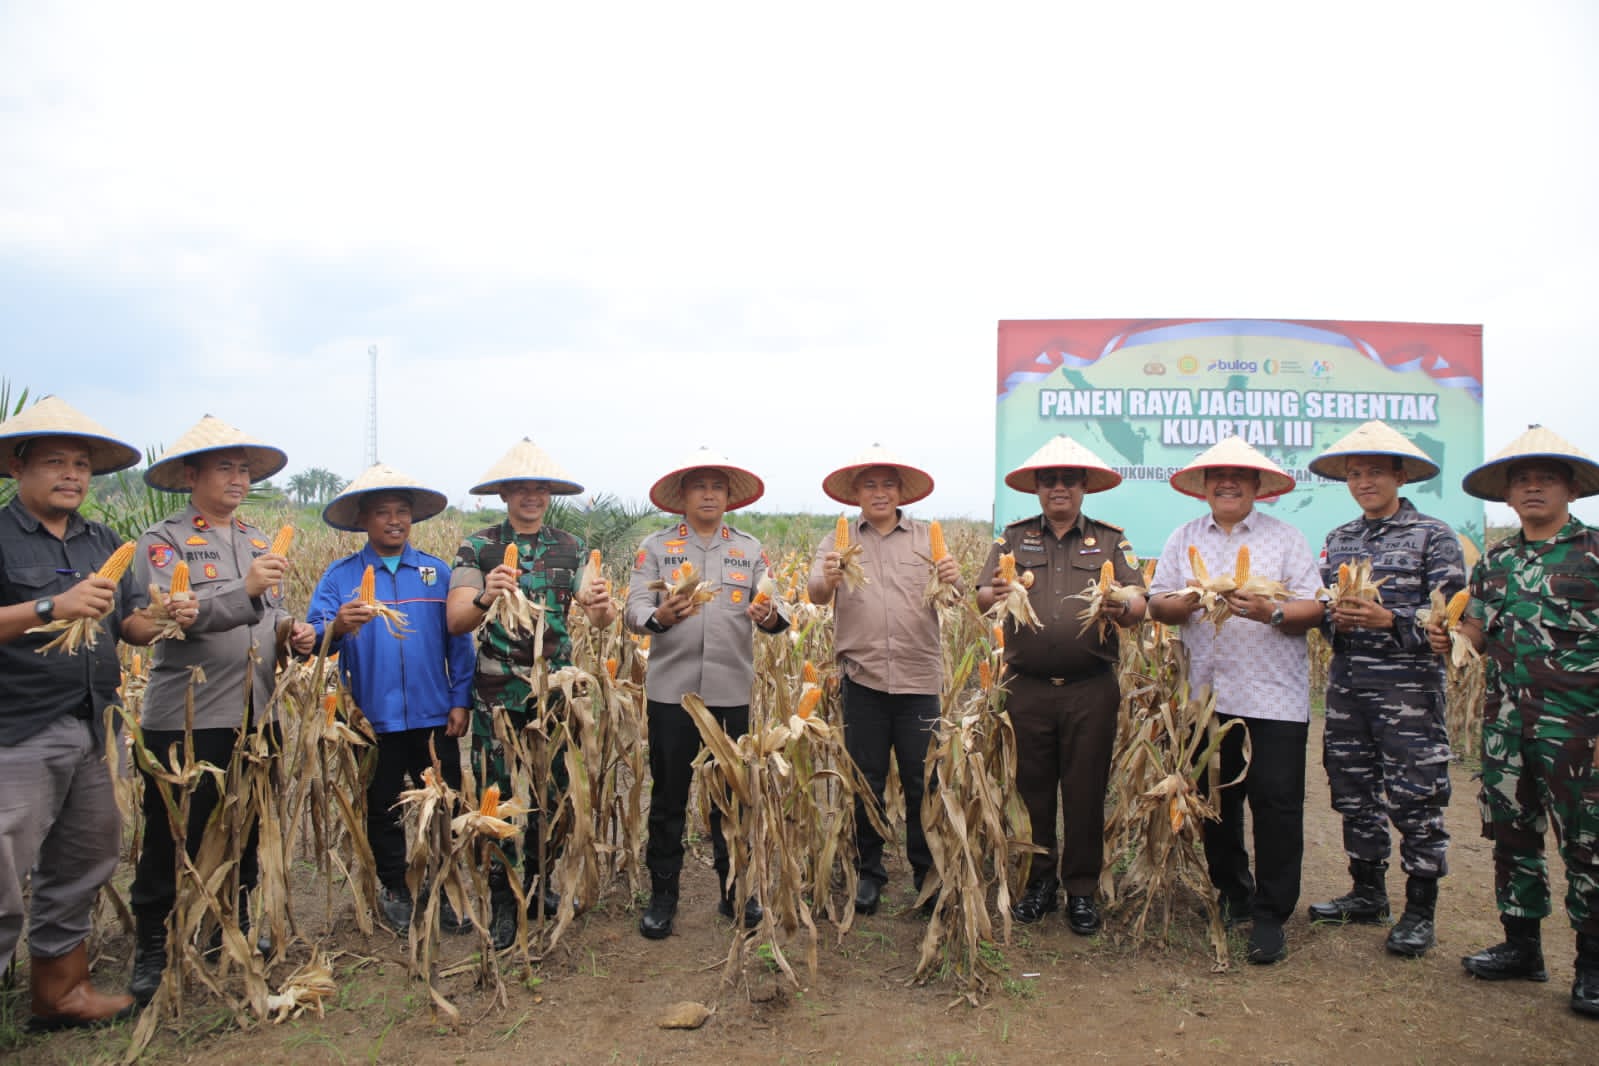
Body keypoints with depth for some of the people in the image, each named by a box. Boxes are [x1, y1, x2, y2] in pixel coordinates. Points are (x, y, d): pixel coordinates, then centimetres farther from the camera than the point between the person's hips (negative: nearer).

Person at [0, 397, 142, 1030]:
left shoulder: (107, 545, 13)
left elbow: (127, 625, 13)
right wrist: (52, 608, -26)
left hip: (93, 734, 7)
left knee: (80, 868, 16)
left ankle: (60, 991, 31)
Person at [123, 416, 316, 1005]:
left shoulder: (260, 541, 14)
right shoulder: (162, 541, -5)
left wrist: (293, 633, 0)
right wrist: (245, 591, -31)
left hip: (254, 718, 5)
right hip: (187, 720, -5)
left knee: (246, 830, 15)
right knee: (173, 839, 4)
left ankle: (237, 919, 33)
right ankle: (150, 946, 21)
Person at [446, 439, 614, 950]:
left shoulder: (572, 549, 5)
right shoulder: (477, 548, -1)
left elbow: (601, 617, -5)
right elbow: (456, 621, -13)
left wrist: (602, 607, -29)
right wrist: (484, 599, -35)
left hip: (556, 693, 2)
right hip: (498, 696, -2)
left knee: (553, 795, 10)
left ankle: (539, 882, 31)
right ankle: (502, 899, 20)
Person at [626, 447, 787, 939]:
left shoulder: (750, 549, 9)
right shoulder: (656, 546, 3)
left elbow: (775, 608, 0)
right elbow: (634, 609, -6)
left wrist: (769, 617, -23)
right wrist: (660, 617, -28)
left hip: (732, 692, 2)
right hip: (671, 690, -1)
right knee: (668, 794, 7)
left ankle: (734, 889, 27)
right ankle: (662, 893, 21)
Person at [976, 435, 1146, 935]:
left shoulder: (1111, 541, 9)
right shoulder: (1014, 538, 10)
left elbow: (1139, 604, 0)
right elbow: (981, 596, 0)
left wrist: (1123, 609, -24)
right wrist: (994, 595, -24)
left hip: (1092, 687, 0)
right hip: (1027, 686, 1)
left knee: (1086, 790, 5)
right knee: (1032, 786, 8)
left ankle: (1082, 889, 19)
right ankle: (1039, 882, 23)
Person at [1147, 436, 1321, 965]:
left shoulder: (1286, 538, 5)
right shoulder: (1185, 538, 12)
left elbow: (1313, 609, -2)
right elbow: (1156, 604, 7)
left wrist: (1272, 612, -20)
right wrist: (1185, 602, -14)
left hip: (1275, 695, -3)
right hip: (1209, 691, 3)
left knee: (1277, 801, -4)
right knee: (1216, 798, 12)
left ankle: (1270, 915, 7)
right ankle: (1231, 892, 31)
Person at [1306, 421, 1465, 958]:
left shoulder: (1433, 536, -1)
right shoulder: (1338, 540, 14)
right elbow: (1321, 606, 15)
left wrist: (1388, 619, -20)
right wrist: (1334, 618, -7)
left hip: (1409, 683, -5)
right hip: (1347, 681, 5)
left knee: (1414, 796, -2)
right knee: (1353, 791, 12)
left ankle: (1419, 911, 12)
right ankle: (1368, 893, 27)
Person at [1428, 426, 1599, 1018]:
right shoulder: (1494, 561, 11)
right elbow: (1477, 634, 11)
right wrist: (1447, 640, -12)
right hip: (1505, 722, 5)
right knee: (1511, 835, 13)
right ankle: (1522, 945, 27)